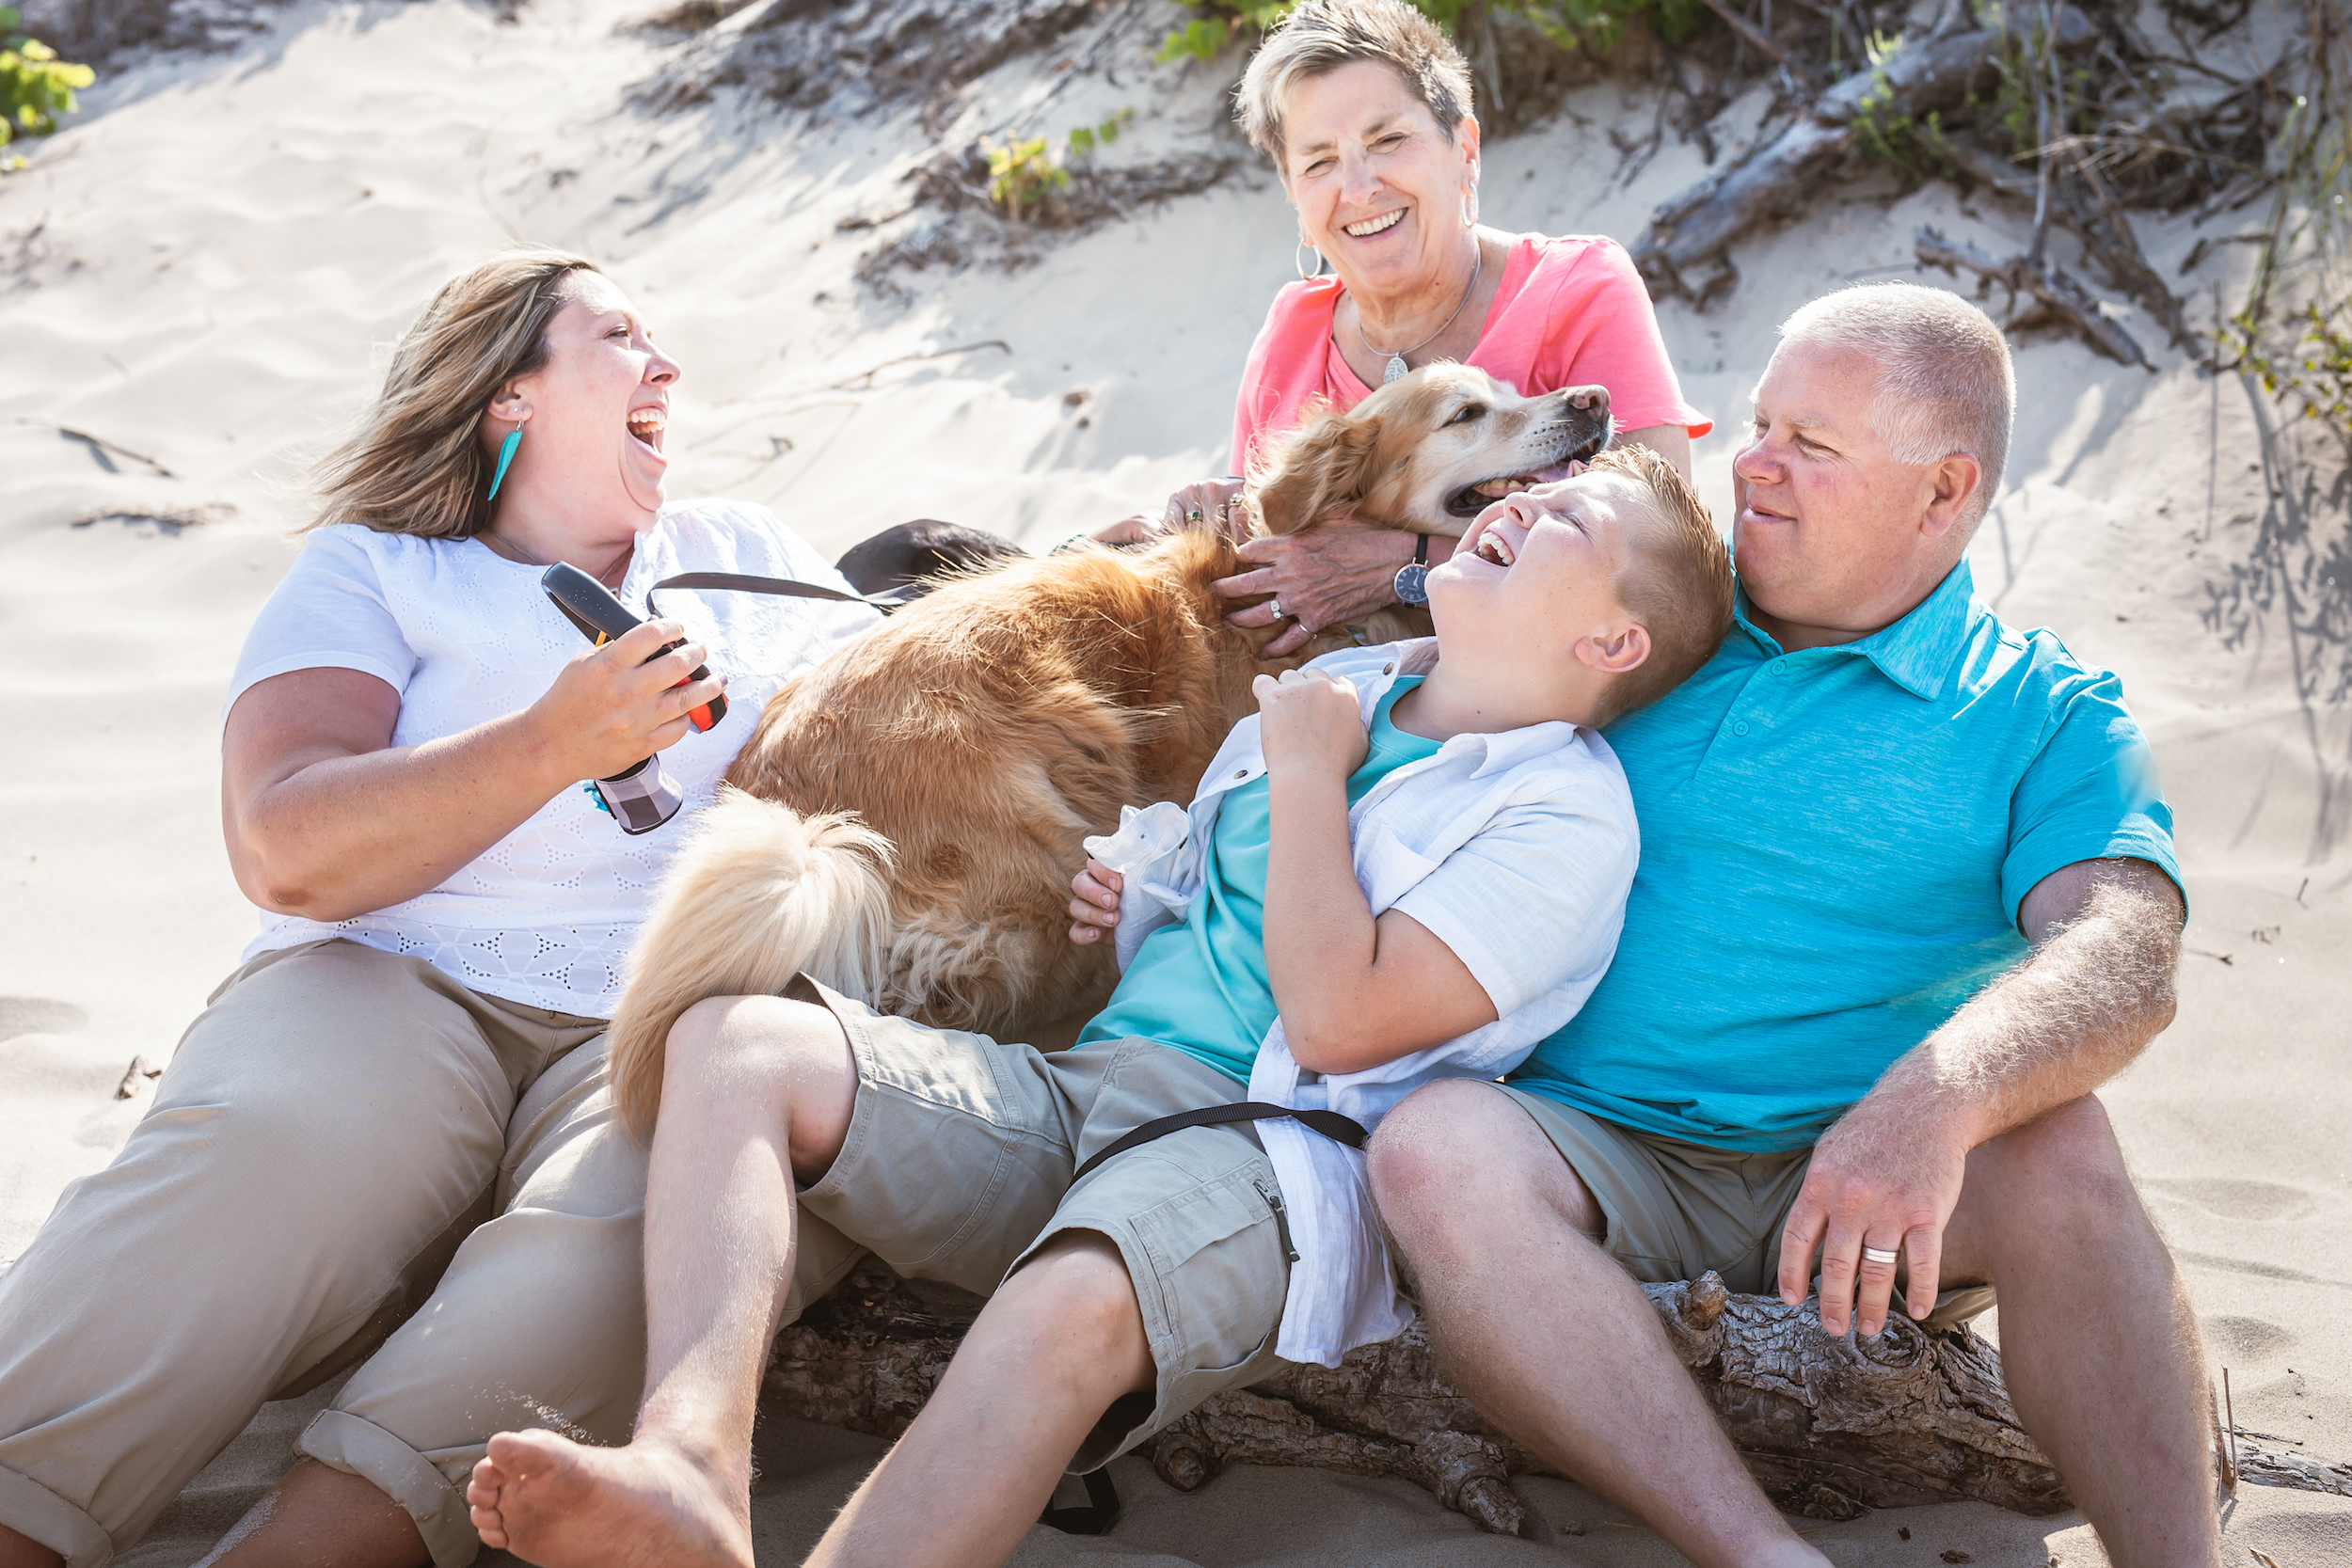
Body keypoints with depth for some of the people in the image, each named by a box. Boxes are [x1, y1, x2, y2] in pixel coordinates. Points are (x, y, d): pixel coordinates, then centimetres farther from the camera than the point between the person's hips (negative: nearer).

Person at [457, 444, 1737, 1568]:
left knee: (1066, 1309, -41)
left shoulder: (1569, 817, 0)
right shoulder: (1342, 684, 24)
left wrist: (1307, 774, -2)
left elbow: (1336, 1023, -11)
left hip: (1260, 1155, -7)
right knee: (734, 1040, -17)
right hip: (1073, 1090, 7)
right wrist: (1128, 902, 15)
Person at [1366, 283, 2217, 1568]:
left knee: (2057, 1148, -33)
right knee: (1436, 1147, -31)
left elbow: (2122, 960, -15)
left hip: (1860, 1189, -2)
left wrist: (1932, 1101, -35)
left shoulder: (2044, 715, 4)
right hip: (1599, 1150, 2)